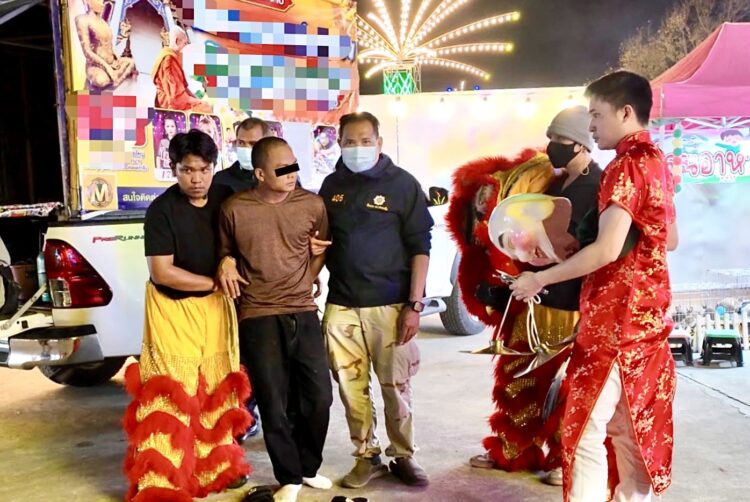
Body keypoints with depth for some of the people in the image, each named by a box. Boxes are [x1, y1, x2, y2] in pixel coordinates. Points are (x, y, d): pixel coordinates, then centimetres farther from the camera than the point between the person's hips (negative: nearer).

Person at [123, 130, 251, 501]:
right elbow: (162, 272, -17)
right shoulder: (161, 210, -15)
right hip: (173, 309, -5)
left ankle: (215, 465, 26)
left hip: (216, 306, 5)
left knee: (217, 388, 12)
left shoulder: (226, 199, -2)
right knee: (172, 395, -7)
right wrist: (214, 281, -14)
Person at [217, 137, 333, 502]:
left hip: (303, 313, 3)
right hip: (258, 318, -2)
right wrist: (226, 263, -10)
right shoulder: (234, 209, -7)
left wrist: (307, 280, 6)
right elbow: (225, 249, 11)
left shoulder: (312, 205, -1)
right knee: (273, 404, 3)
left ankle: (308, 467, 32)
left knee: (319, 396, 7)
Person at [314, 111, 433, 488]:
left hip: (390, 305, -3)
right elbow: (318, 235, 22)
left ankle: (403, 456, 22)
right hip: (341, 306, 3)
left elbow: (420, 247, -4)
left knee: (396, 387, 5)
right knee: (352, 388, 7)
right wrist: (312, 245, -3)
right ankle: (367, 456, 22)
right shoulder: (332, 184, 9)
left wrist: (414, 305, -10)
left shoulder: (402, 184, -3)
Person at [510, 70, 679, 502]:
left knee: (586, 429, -3)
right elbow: (670, 240, 20)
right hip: (645, 313, 10)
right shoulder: (657, 162, 12)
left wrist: (539, 279, -18)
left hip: (616, 317, -10)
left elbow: (607, 250, -25)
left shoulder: (627, 165, -17)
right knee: (632, 427, 17)